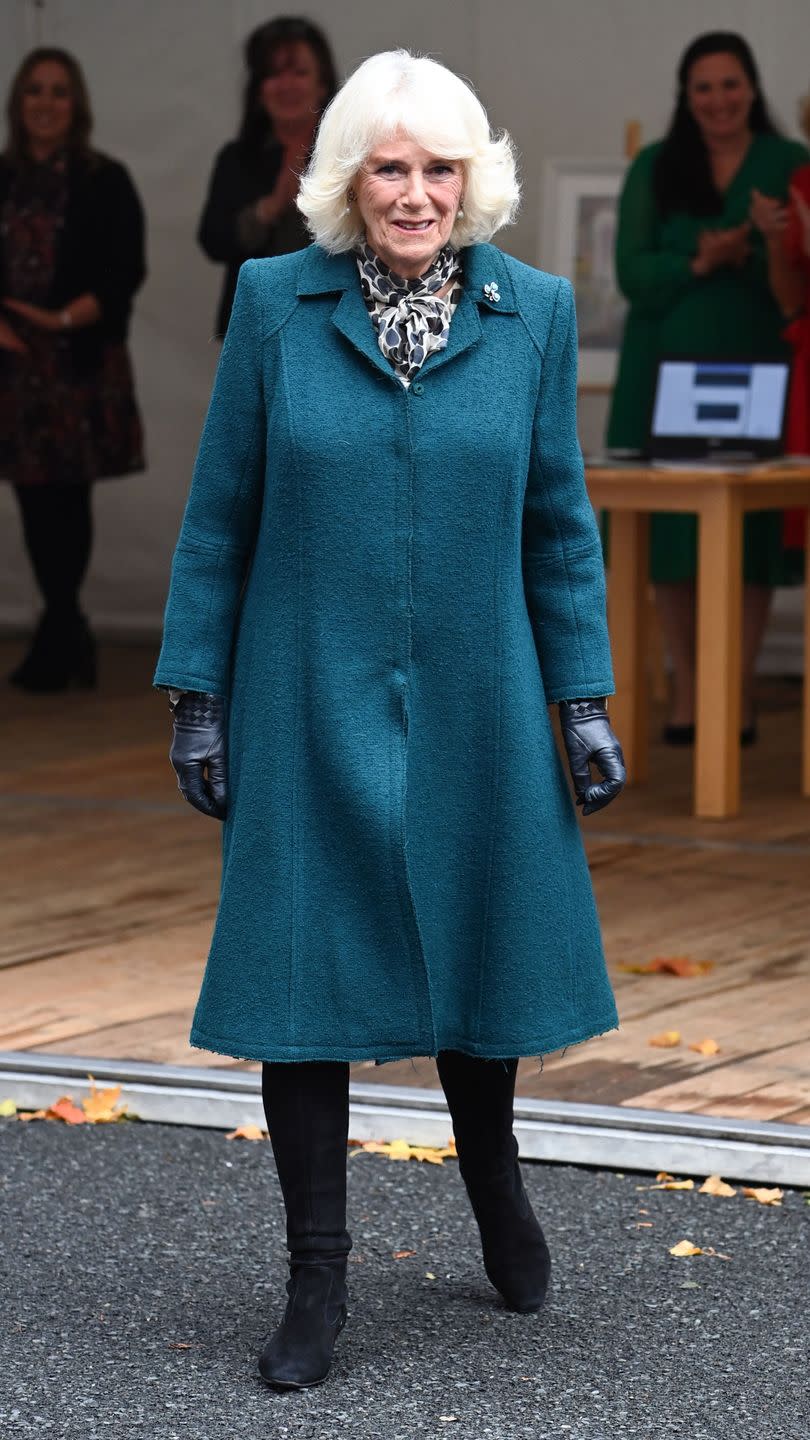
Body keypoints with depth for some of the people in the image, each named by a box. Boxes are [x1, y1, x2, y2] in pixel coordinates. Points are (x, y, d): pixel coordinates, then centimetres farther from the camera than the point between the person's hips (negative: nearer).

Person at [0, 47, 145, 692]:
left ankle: (56, 639, 4)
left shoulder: (105, 181, 1)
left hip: (82, 361, -3)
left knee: (68, 499, -4)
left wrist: (65, 319, -17)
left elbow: (125, 271, -5)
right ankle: (70, 639, 16)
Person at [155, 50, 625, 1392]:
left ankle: (493, 1182, 42)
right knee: (304, 975, 1)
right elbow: (220, 513, 1)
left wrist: (583, 700, 2)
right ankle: (317, 1278, 12)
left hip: (473, 709, 1)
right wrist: (197, 695, -1)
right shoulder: (276, 302, -3)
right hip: (309, 708, -1)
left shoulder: (533, 312, 0)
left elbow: (559, 518, 5)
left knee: (477, 950, 14)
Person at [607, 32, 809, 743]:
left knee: (751, 525, -2)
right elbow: (633, 271, -1)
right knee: (672, 528, 1)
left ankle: (739, 691, 5)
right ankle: (686, 690, 9)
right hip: (669, 366, 1)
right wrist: (699, 262, -17)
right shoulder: (654, 168, 7)